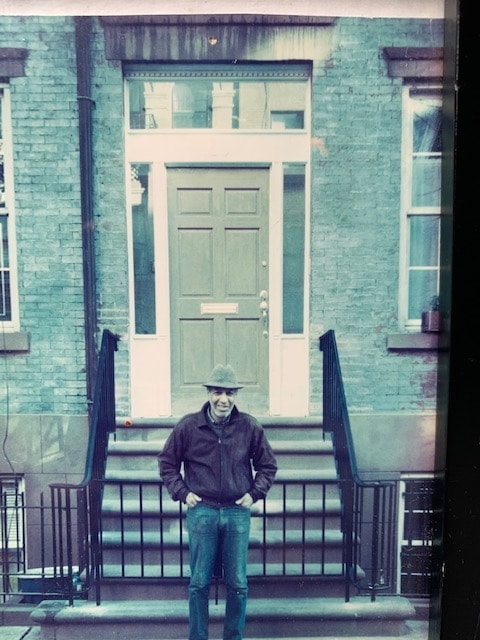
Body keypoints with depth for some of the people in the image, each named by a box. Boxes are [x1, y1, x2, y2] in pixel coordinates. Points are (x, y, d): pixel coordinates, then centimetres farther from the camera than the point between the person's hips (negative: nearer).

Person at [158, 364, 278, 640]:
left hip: (238, 513, 1)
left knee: (238, 584, 11)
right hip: (201, 512, -1)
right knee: (199, 583, 9)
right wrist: (182, 492, -2)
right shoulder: (188, 426, -6)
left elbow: (268, 466, 10)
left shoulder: (250, 427, -4)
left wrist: (254, 493, 0)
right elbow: (167, 463, 7)